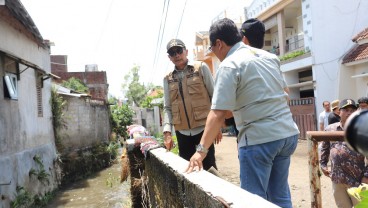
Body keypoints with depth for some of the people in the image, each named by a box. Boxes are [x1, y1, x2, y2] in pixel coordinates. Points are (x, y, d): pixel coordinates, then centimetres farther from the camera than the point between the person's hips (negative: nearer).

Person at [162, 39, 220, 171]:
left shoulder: (201, 68, 2)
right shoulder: (168, 79, 10)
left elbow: (214, 96, 1)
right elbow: (167, 107, 9)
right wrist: (167, 132, -3)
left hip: (204, 128, -3)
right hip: (182, 132, 3)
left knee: (209, 167, 3)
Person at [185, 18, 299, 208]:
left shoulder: (229, 65, -11)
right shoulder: (269, 56, 12)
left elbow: (218, 114, -17)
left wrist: (201, 150, -14)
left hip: (259, 139, -8)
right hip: (288, 133, 8)